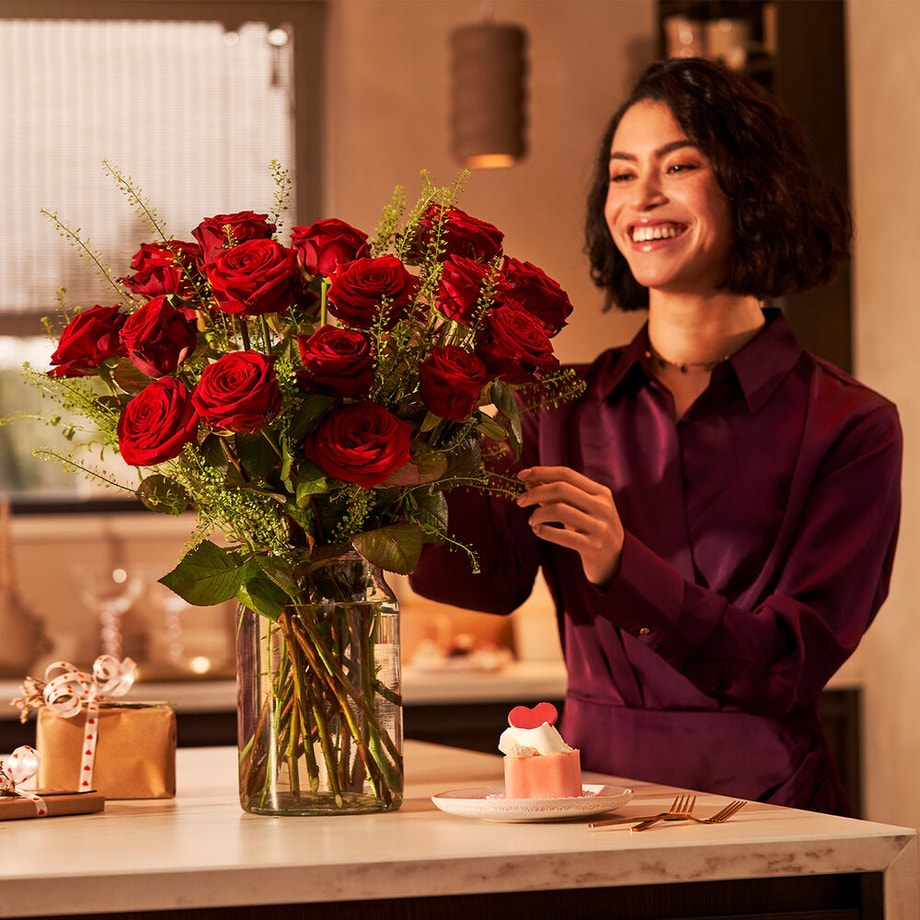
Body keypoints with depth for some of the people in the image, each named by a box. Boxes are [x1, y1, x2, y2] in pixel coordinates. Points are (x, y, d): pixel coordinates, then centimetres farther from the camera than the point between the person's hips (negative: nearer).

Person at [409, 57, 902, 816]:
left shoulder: (848, 425, 1)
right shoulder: (565, 405, 11)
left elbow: (791, 669, -8)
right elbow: (494, 579, -5)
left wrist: (622, 568, -21)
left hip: (763, 806, -2)